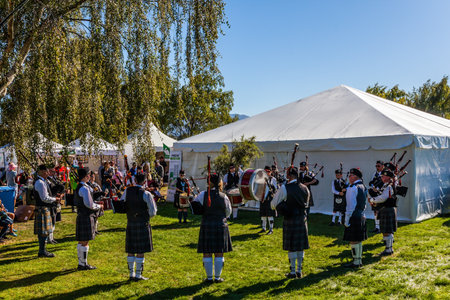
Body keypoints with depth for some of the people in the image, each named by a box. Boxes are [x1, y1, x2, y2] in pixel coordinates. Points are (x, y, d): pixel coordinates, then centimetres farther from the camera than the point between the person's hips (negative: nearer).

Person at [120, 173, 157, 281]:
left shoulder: (127, 191, 0)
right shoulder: (146, 194, -11)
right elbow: (153, 212, -7)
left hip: (130, 224, 4)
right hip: (143, 224, -4)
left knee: (130, 250, 12)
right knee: (141, 251, 4)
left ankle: (131, 274, 20)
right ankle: (138, 275, 8)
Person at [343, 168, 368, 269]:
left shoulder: (352, 188, -15)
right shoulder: (363, 187, 13)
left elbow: (350, 205, -18)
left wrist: (347, 220, -14)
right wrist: (361, 213, 21)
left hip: (354, 217, -9)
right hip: (362, 216, 9)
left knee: (354, 241, -2)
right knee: (359, 240, 15)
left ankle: (356, 262, 3)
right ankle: (359, 260, 23)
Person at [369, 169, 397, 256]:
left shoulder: (389, 187, -16)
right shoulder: (386, 186, 15)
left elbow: (382, 198, -25)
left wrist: (372, 199, -13)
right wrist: (375, 203, 10)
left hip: (388, 211, -10)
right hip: (385, 211, 10)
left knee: (387, 232, -3)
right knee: (385, 231, 16)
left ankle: (389, 250, 4)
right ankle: (389, 248, 25)